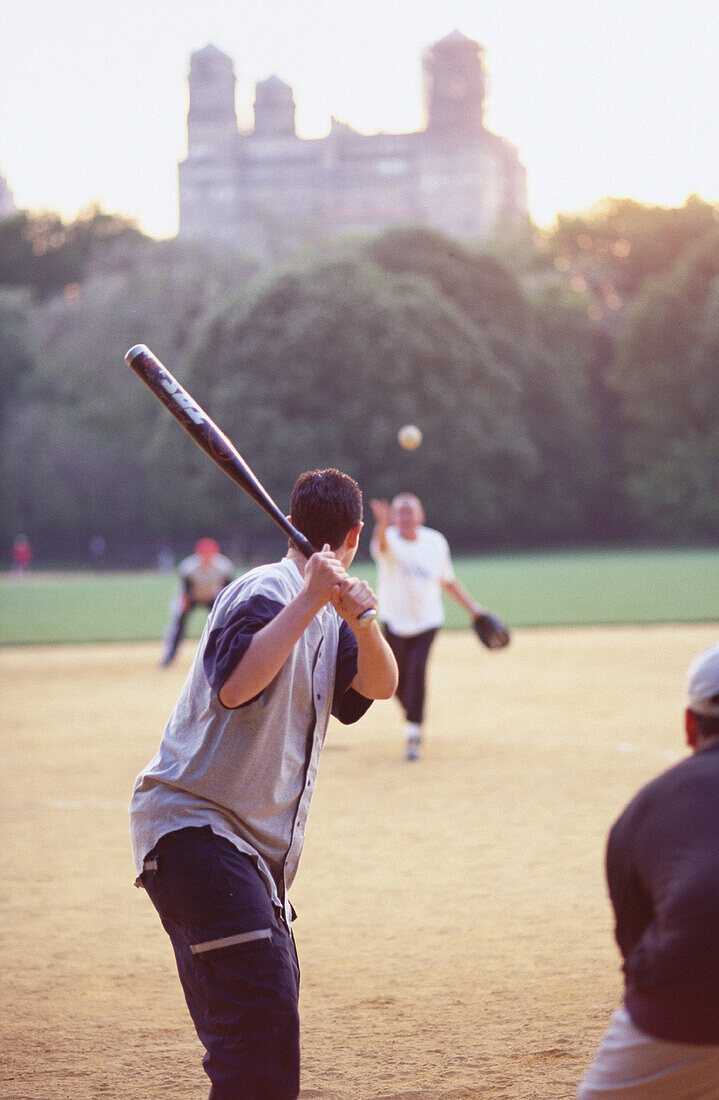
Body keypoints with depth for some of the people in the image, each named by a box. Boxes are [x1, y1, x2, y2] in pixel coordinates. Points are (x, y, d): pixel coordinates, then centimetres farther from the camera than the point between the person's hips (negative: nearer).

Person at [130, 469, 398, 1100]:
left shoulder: (327, 614, 12)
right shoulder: (266, 593, -16)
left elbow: (378, 686, 1)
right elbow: (234, 687, -33)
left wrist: (362, 622, -17)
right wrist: (309, 603, -33)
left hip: (256, 847, 10)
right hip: (192, 827, -10)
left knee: (267, 1017, 18)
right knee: (259, 1008, -20)